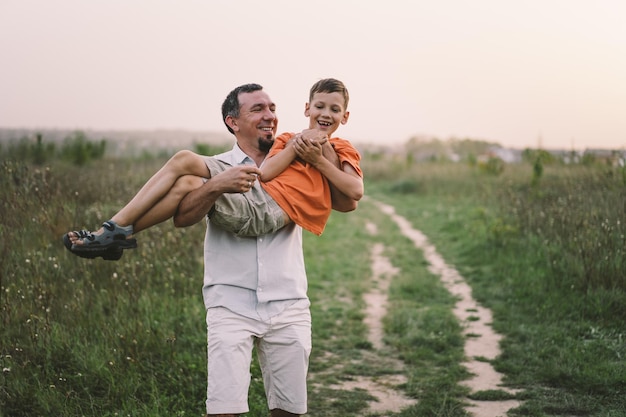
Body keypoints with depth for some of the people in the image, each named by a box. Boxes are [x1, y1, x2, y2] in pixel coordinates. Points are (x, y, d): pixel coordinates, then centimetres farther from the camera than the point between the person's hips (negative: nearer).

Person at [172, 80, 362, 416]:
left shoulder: (295, 166, 10)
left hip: (288, 308, 2)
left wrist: (320, 160, -10)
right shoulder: (217, 167, 5)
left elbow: (348, 202, 1)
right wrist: (216, 186, -24)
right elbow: (181, 219, -9)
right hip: (231, 305, -2)